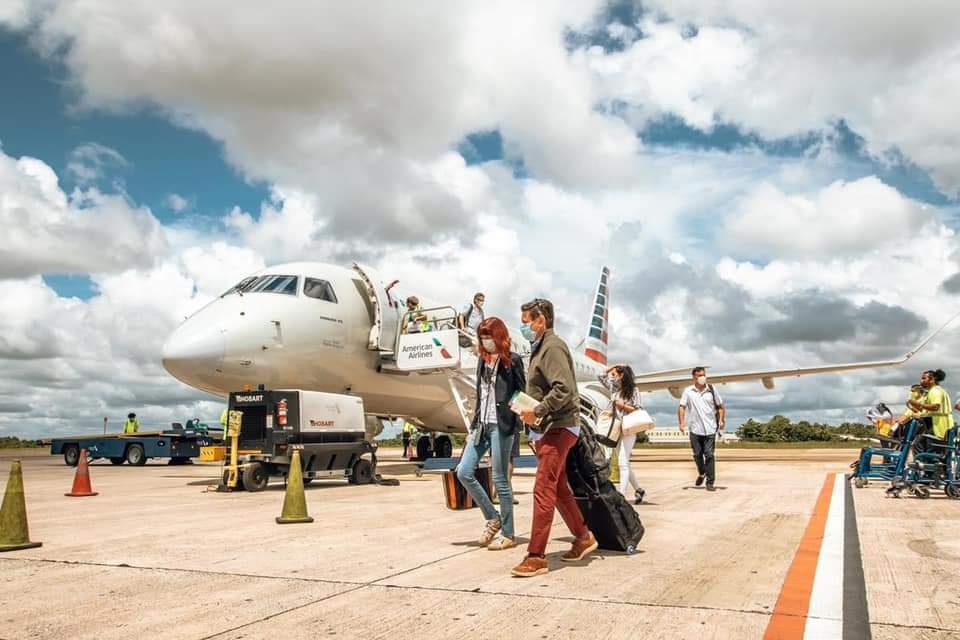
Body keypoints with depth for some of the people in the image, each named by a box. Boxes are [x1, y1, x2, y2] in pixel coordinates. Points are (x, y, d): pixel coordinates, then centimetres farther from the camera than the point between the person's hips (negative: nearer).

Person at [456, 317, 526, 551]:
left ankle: (508, 534, 11)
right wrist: (474, 424, 17)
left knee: (500, 480, -2)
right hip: (482, 424, 7)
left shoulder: (512, 360, -3)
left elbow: (523, 392, -3)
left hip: (501, 425, -7)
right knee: (464, 472, 2)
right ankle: (493, 518, 18)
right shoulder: (483, 360, 15)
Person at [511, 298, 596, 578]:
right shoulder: (540, 348, 17)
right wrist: (530, 412, 7)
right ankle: (583, 537, 30)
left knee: (543, 490, -10)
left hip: (558, 429, -10)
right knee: (558, 488, 17)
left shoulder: (552, 347, -13)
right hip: (548, 429, 10)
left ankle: (536, 557, -7)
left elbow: (564, 390, -24)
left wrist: (536, 411, -21)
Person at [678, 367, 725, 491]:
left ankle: (710, 482, 0)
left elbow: (721, 406, 12)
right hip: (695, 429, 1)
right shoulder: (688, 391, 1)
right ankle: (701, 473, 37)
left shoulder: (712, 390, 4)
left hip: (710, 429, 0)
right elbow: (682, 407, -1)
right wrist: (682, 423, -13)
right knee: (697, 455, 9)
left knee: (709, 455, -5)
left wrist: (721, 421, -2)